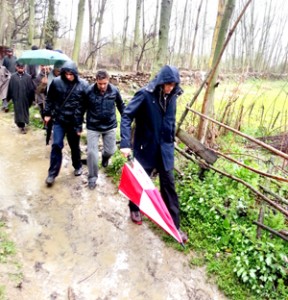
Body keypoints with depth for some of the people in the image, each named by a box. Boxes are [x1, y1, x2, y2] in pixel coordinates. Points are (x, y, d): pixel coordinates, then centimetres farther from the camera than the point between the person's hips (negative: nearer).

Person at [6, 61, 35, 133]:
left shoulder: (28, 77, -4)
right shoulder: (13, 76, -2)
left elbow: (31, 88, 0)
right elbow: (10, 88, 2)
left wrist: (32, 99, 2)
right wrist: (8, 97, 6)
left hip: (25, 98, 1)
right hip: (16, 98, -1)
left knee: (25, 111, 13)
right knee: (18, 111, 0)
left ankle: (22, 124, 33)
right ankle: (21, 126, 8)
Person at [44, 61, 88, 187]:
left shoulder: (83, 85, -11)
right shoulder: (56, 82, -6)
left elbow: (86, 105, -7)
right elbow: (50, 99, 7)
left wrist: (80, 123, -7)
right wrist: (47, 113, 7)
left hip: (75, 121, -1)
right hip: (59, 120, 1)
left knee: (75, 146, 13)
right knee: (56, 145, -2)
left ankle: (77, 166, 38)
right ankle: (52, 173, 10)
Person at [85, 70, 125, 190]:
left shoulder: (114, 90, -9)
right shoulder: (89, 91, -15)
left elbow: (120, 105, 7)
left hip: (110, 126, 2)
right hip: (93, 127, -2)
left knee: (110, 150, 11)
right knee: (91, 152, -3)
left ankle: (105, 157, 51)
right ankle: (92, 178, 15)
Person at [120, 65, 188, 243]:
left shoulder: (171, 97, 0)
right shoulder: (145, 95, -16)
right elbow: (127, 116, -20)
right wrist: (125, 143, -29)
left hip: (165, 148, 4)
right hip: (145, 147, -4)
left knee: (169, 184, 6)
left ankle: (174, 224, 16)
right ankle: (135, 209, 41)